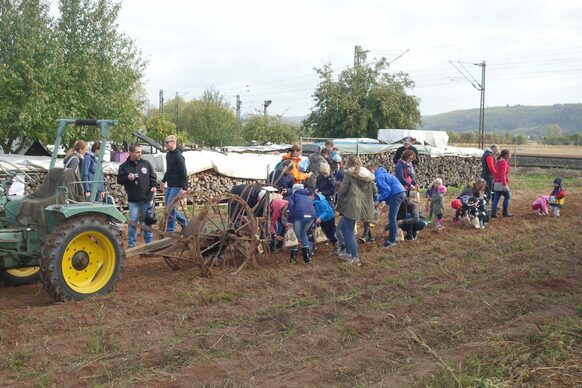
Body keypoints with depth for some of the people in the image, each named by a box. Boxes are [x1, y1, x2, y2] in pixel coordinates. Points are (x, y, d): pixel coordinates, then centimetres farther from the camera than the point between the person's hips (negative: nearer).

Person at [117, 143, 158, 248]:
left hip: (146, 198, 2)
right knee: (133, 221, -2)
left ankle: (149, 241, 21)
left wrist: (154, 186, -6)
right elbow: (119, 180, 3)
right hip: (133, 199, -2)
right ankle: (131, 243, 8)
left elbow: (153, 176, 11)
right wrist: (127, 178, -16)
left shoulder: (146, 163, 6)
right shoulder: (124, 166, 1)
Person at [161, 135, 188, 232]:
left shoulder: (178, 156, -15)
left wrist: (184, 188, -23)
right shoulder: (168, 155, 12)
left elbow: (183, 173, -18)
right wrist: (164, 181, 24)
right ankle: (185, 223, 24)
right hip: (170, 185, 9)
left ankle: (170, 231, 0)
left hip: (177, 186, -9)